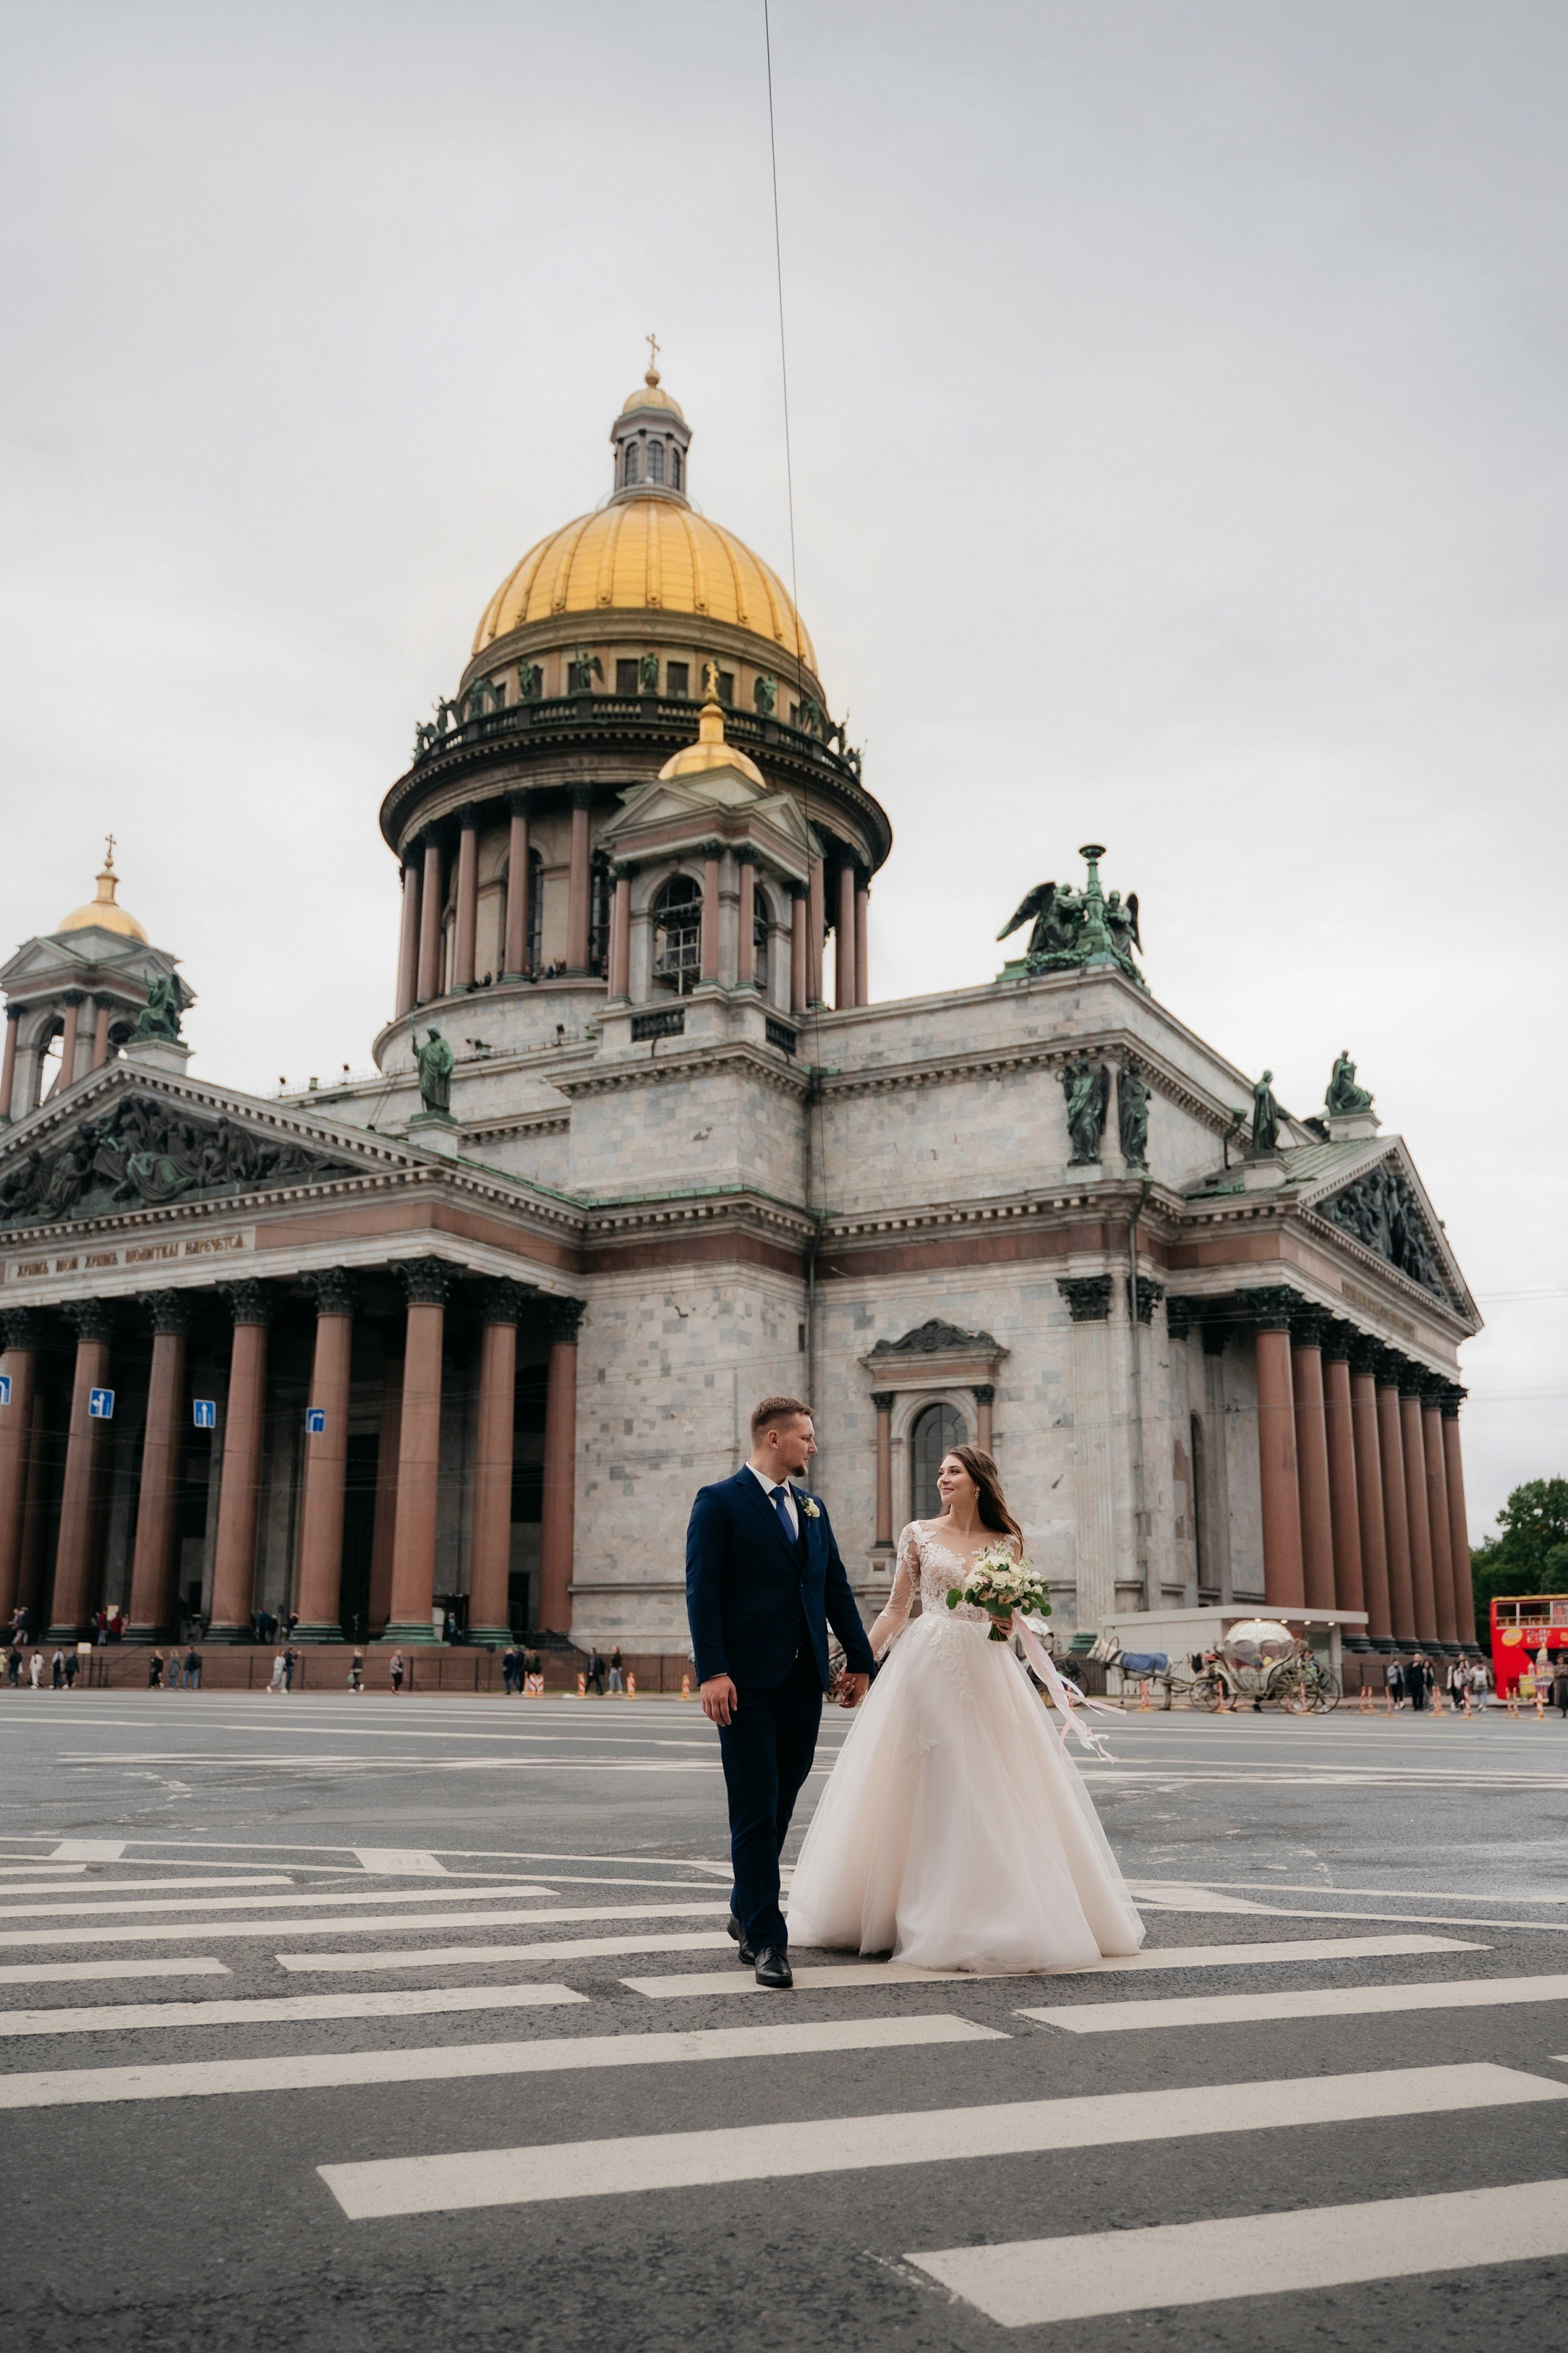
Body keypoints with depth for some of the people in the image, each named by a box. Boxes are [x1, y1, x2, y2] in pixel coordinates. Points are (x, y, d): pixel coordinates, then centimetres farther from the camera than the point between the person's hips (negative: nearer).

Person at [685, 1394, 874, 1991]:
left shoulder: (811, 1507, 16)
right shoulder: (720, 1502, -4)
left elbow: (836, 1587, 18)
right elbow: (702, 1590, -11)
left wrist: (860, 1660, 14)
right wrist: (712, 1672, -19)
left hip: (804, 1680, 6)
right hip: (748, 1681, -6)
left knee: (781, 1804, 13)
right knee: (755, 1812, -3)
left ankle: (747, 1911, 32)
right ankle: (767, 1941, 4)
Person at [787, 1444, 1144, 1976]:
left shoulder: (1006, 1543, 7)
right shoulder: (919, 1534, 4)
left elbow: (1013, 1616, 10)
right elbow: (897, 1607, 6)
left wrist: (1008, 1622, -13)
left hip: (986, 1671, 1)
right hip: (926, 1665, -1)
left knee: (993, 1788, 0)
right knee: (922, 1787, -1)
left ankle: (1000, 1912, 12)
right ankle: (921, 1909, 11)